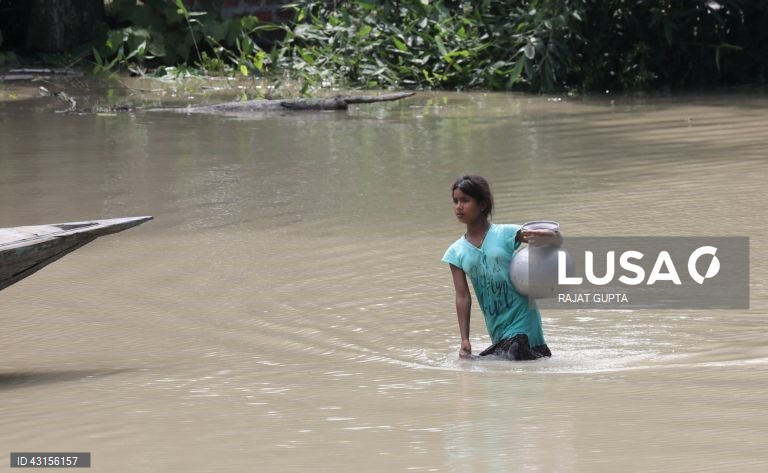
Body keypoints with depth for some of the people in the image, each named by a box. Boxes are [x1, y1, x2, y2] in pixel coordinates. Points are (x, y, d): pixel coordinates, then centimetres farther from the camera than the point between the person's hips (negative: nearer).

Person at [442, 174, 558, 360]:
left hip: (522, 322, -5)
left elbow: (556, 238, -4)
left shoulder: (506, 234, -4)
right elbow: (463, 297, 2)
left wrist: (542, 237, -28)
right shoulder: (456, 253, 5)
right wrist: (465, 340, -7)